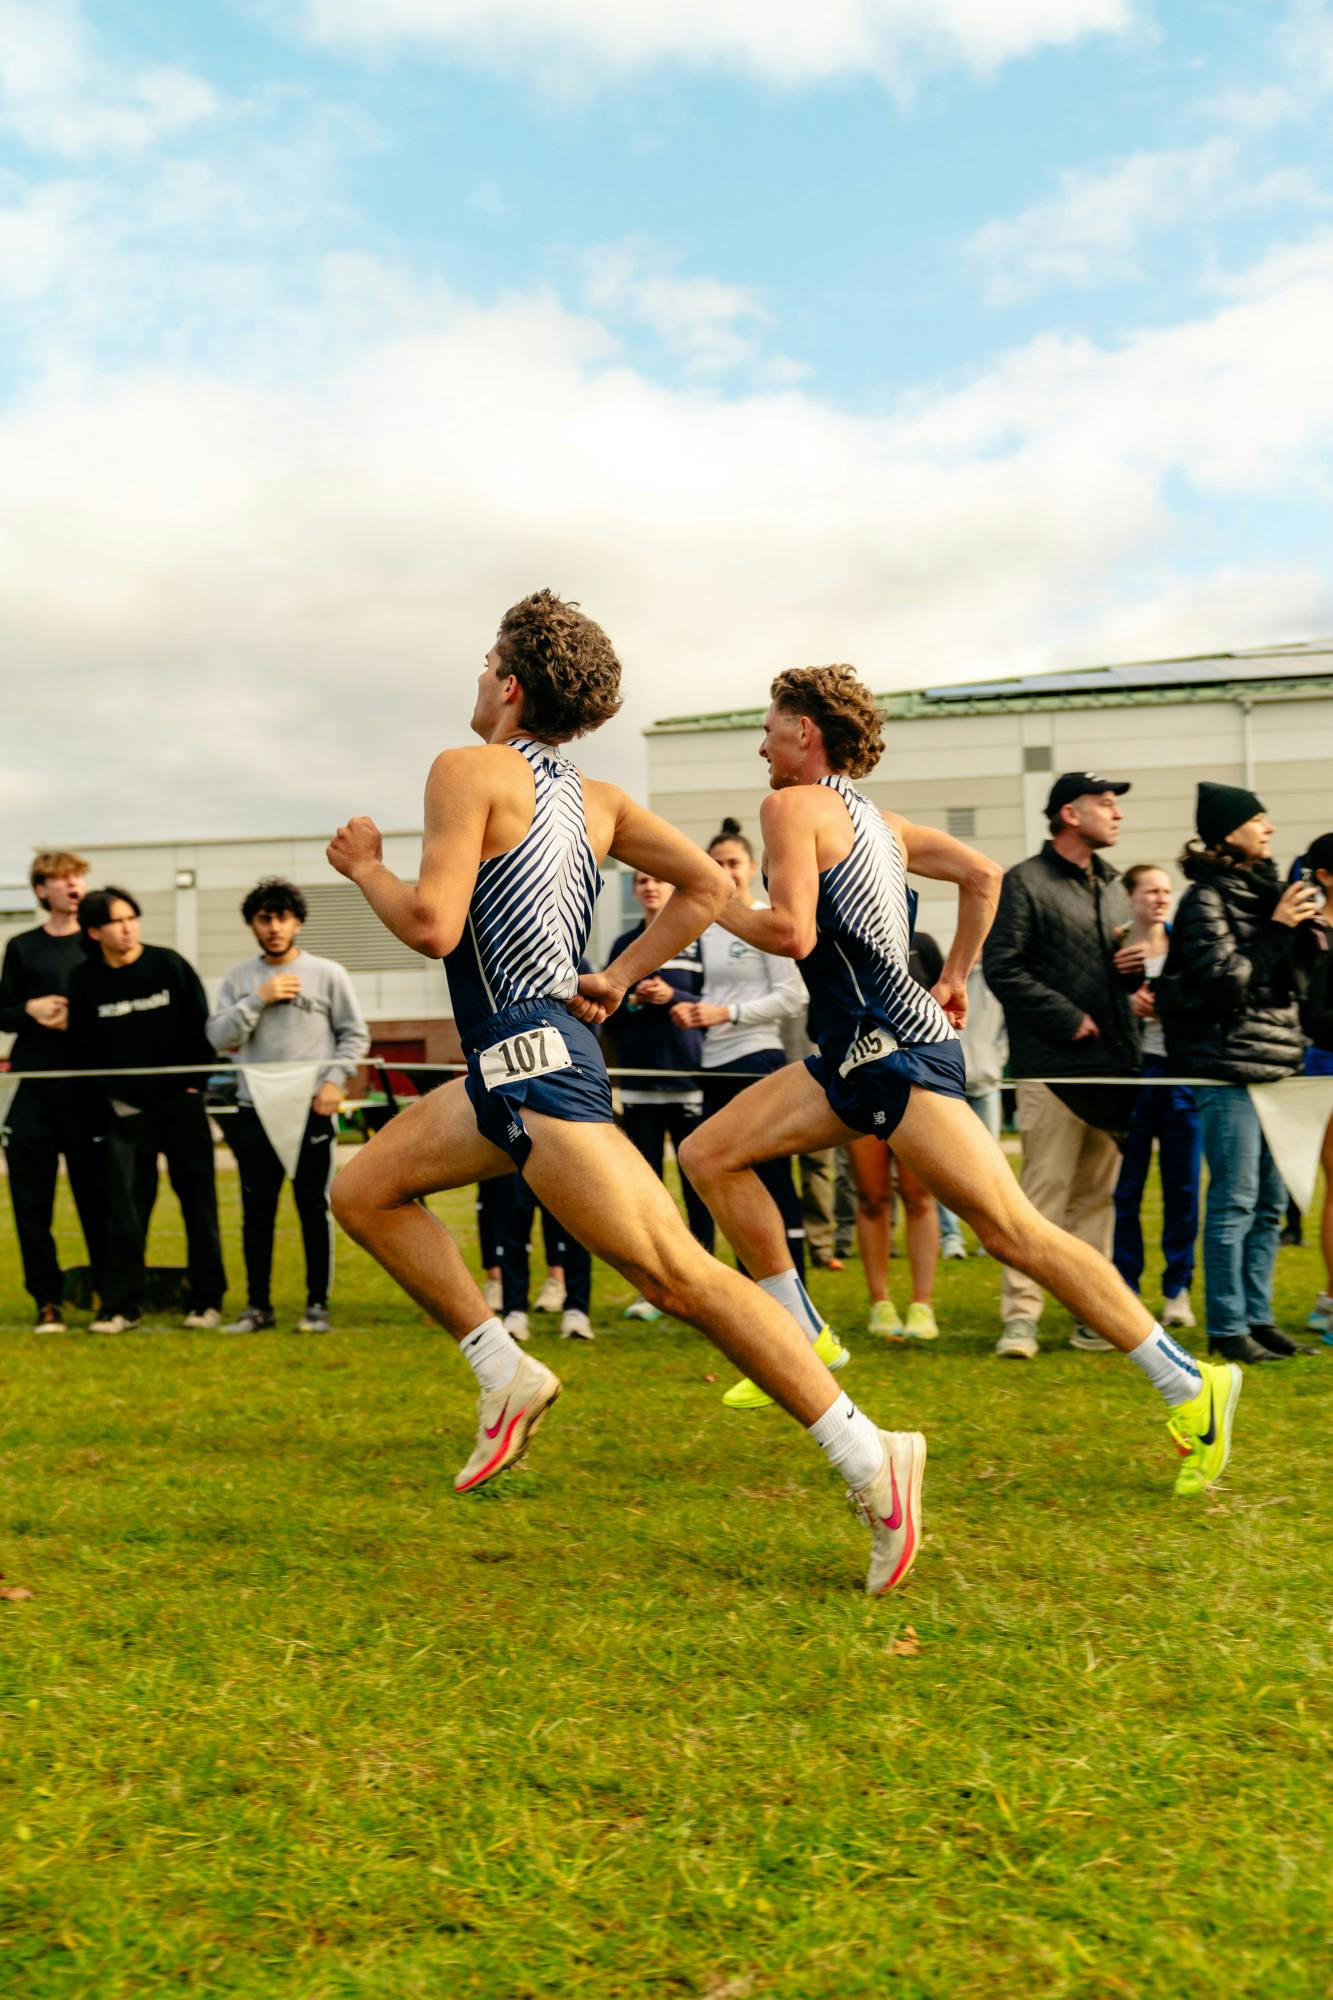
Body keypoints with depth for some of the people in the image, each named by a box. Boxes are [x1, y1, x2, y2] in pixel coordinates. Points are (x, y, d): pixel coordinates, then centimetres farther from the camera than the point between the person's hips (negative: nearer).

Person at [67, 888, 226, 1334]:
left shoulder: (169, 965, -6)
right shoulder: (85, 980, -3)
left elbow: (201, 1027, -1)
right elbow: (83, 1047, 4)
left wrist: (195, 1083, -4)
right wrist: (111, 1094, -3)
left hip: (180, 1101, -1)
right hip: (126, 1107, 1)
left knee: (198, 1202, 4)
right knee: (124, 1208, -1)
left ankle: (208, 1300, 13)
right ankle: (120, 1305, 6)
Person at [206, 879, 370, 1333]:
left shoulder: (328, 973, 4)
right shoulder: (238, 978, 9)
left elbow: (355, 1034, 6)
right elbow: (218, 1036, 0)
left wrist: (335, 1080, -7)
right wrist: (259, 999, -10)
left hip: (311, 1111, -2)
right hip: (254, 1110, 2)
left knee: (314, 1207, 1)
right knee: (256, 1211, 6)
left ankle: (318, 1304, 10)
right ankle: (258, 1305, 15)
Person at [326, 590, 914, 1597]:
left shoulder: (468, 769, -7)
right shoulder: (596, 799, 15)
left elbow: (432, 924, -17)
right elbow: (709, 887, 15)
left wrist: (364, 865, 2)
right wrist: (618, 980, 15)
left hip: (534, 1060, -9)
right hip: (524, 1059, 9)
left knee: (680, 1274, -13)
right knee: (364, 1187, 18)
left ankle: (870, 1458, -14)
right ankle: (505, 1374, 14)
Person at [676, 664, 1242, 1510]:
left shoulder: (794, 805, -6)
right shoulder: (878, 819, 19)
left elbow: (793, 932, -17)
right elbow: (983, 874, 18)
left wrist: (718, 908, 1)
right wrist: (955, 978, 23)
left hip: (895, 1051, -10)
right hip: (861, 1054, 10)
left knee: (1016, 1232, -11)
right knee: (710, 1155, 8)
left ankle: (1192, 1386, -6)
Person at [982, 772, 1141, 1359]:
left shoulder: (1111, 886, 21)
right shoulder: (1024, 882, -3)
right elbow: (1002, 969, -10)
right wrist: (1069, 1019, -13)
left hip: (1112, 1064, 7)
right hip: (1052, 1065, -7)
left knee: (1098, 1194, 9)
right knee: (1044, 1192, -9)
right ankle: (1020, 1316, -5)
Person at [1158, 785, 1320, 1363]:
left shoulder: (1264, 888, 14)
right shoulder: (1206, 898, -9)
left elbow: (1294, 968, 20)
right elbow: (1224, 981, -15)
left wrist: (1305, 925, 2)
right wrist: (1277, 929, -13)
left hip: (1274, 1061, 8)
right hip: (1229, 1065, -8)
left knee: (1270, 1202, 11)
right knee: (1235, 1201, -5)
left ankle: (1257, 1315, 19)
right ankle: (1227, 1327, 2)